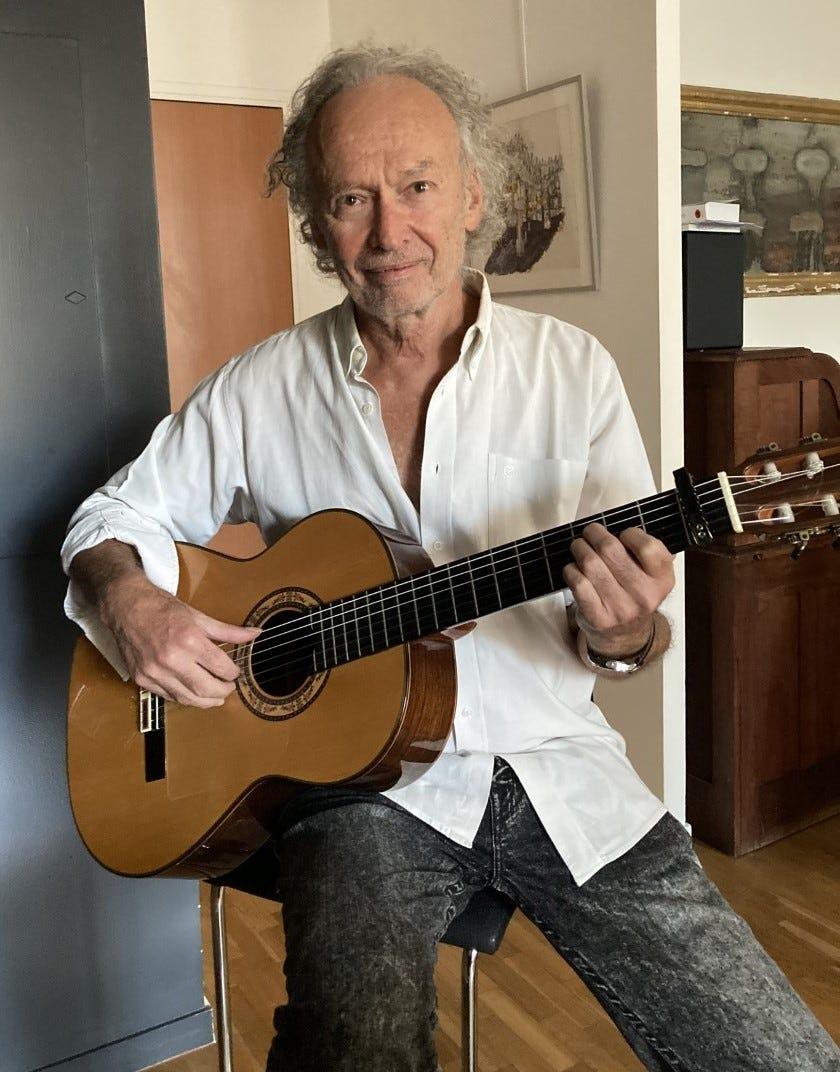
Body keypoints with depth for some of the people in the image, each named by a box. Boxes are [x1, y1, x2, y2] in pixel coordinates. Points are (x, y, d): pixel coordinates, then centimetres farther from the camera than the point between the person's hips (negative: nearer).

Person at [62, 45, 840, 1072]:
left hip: (553, 765, 2)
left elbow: (626, 621, 2)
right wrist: (129, 603, -11)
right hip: (359, 773, -1)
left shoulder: (573, 370, 0)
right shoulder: (259, 389, 1)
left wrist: (622, 634, -22)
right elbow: (113, 518, 11)